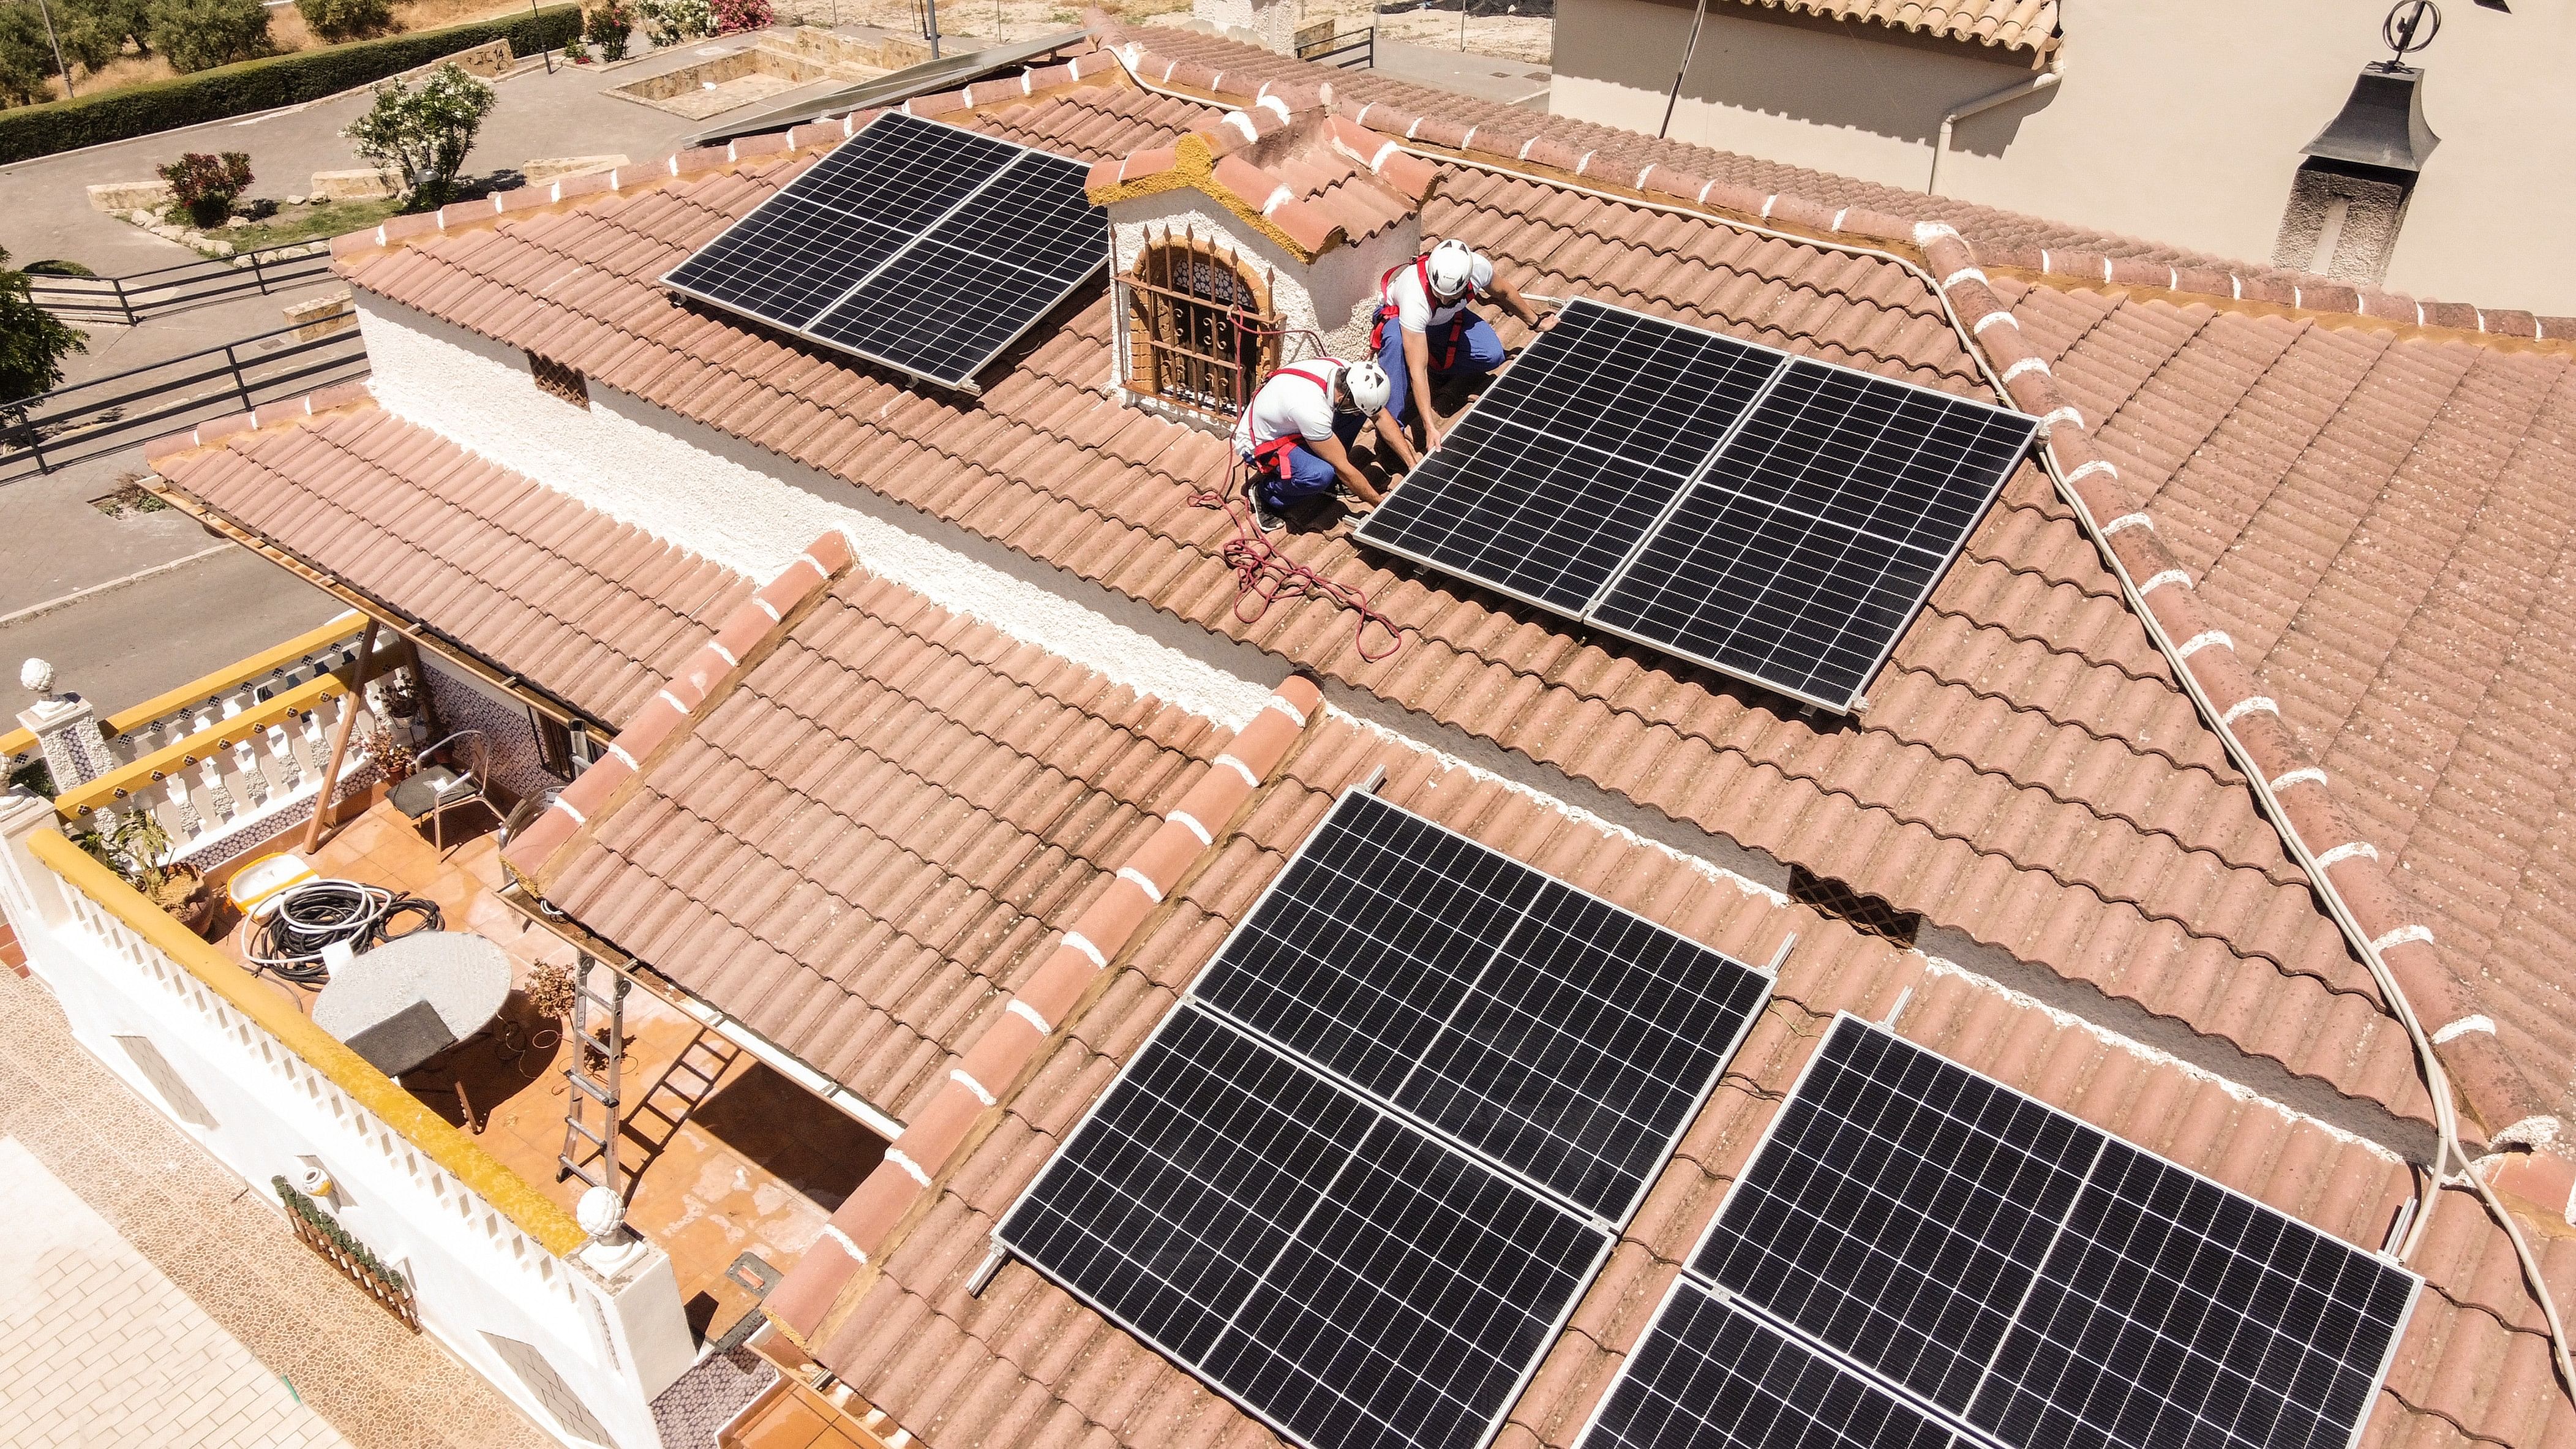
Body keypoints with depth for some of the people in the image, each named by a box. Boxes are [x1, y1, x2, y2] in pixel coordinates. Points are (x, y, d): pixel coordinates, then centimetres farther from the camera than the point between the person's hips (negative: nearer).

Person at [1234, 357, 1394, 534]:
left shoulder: (1347, 372, -18)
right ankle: (1265, 494, -7)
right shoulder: (1312, 408, -39)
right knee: (1321, 475, -35)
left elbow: (1382, 415, -3)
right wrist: (1380, 504, -19)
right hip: (1259, 444, -8)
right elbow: (1343, 469, -28)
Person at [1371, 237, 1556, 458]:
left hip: (1446, 317, 4)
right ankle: (1390, 426, -30)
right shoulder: (1415, 298, -44)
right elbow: (1417, 371, -43)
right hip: (1397, 314, -4)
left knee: (1492, 355, -20)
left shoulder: (1479, 267, -31)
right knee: (1396, 341, -40)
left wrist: (1535, 322, 10)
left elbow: (1503, 292, -4)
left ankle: (1436, 371, 5)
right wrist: (1429, 427, -45)